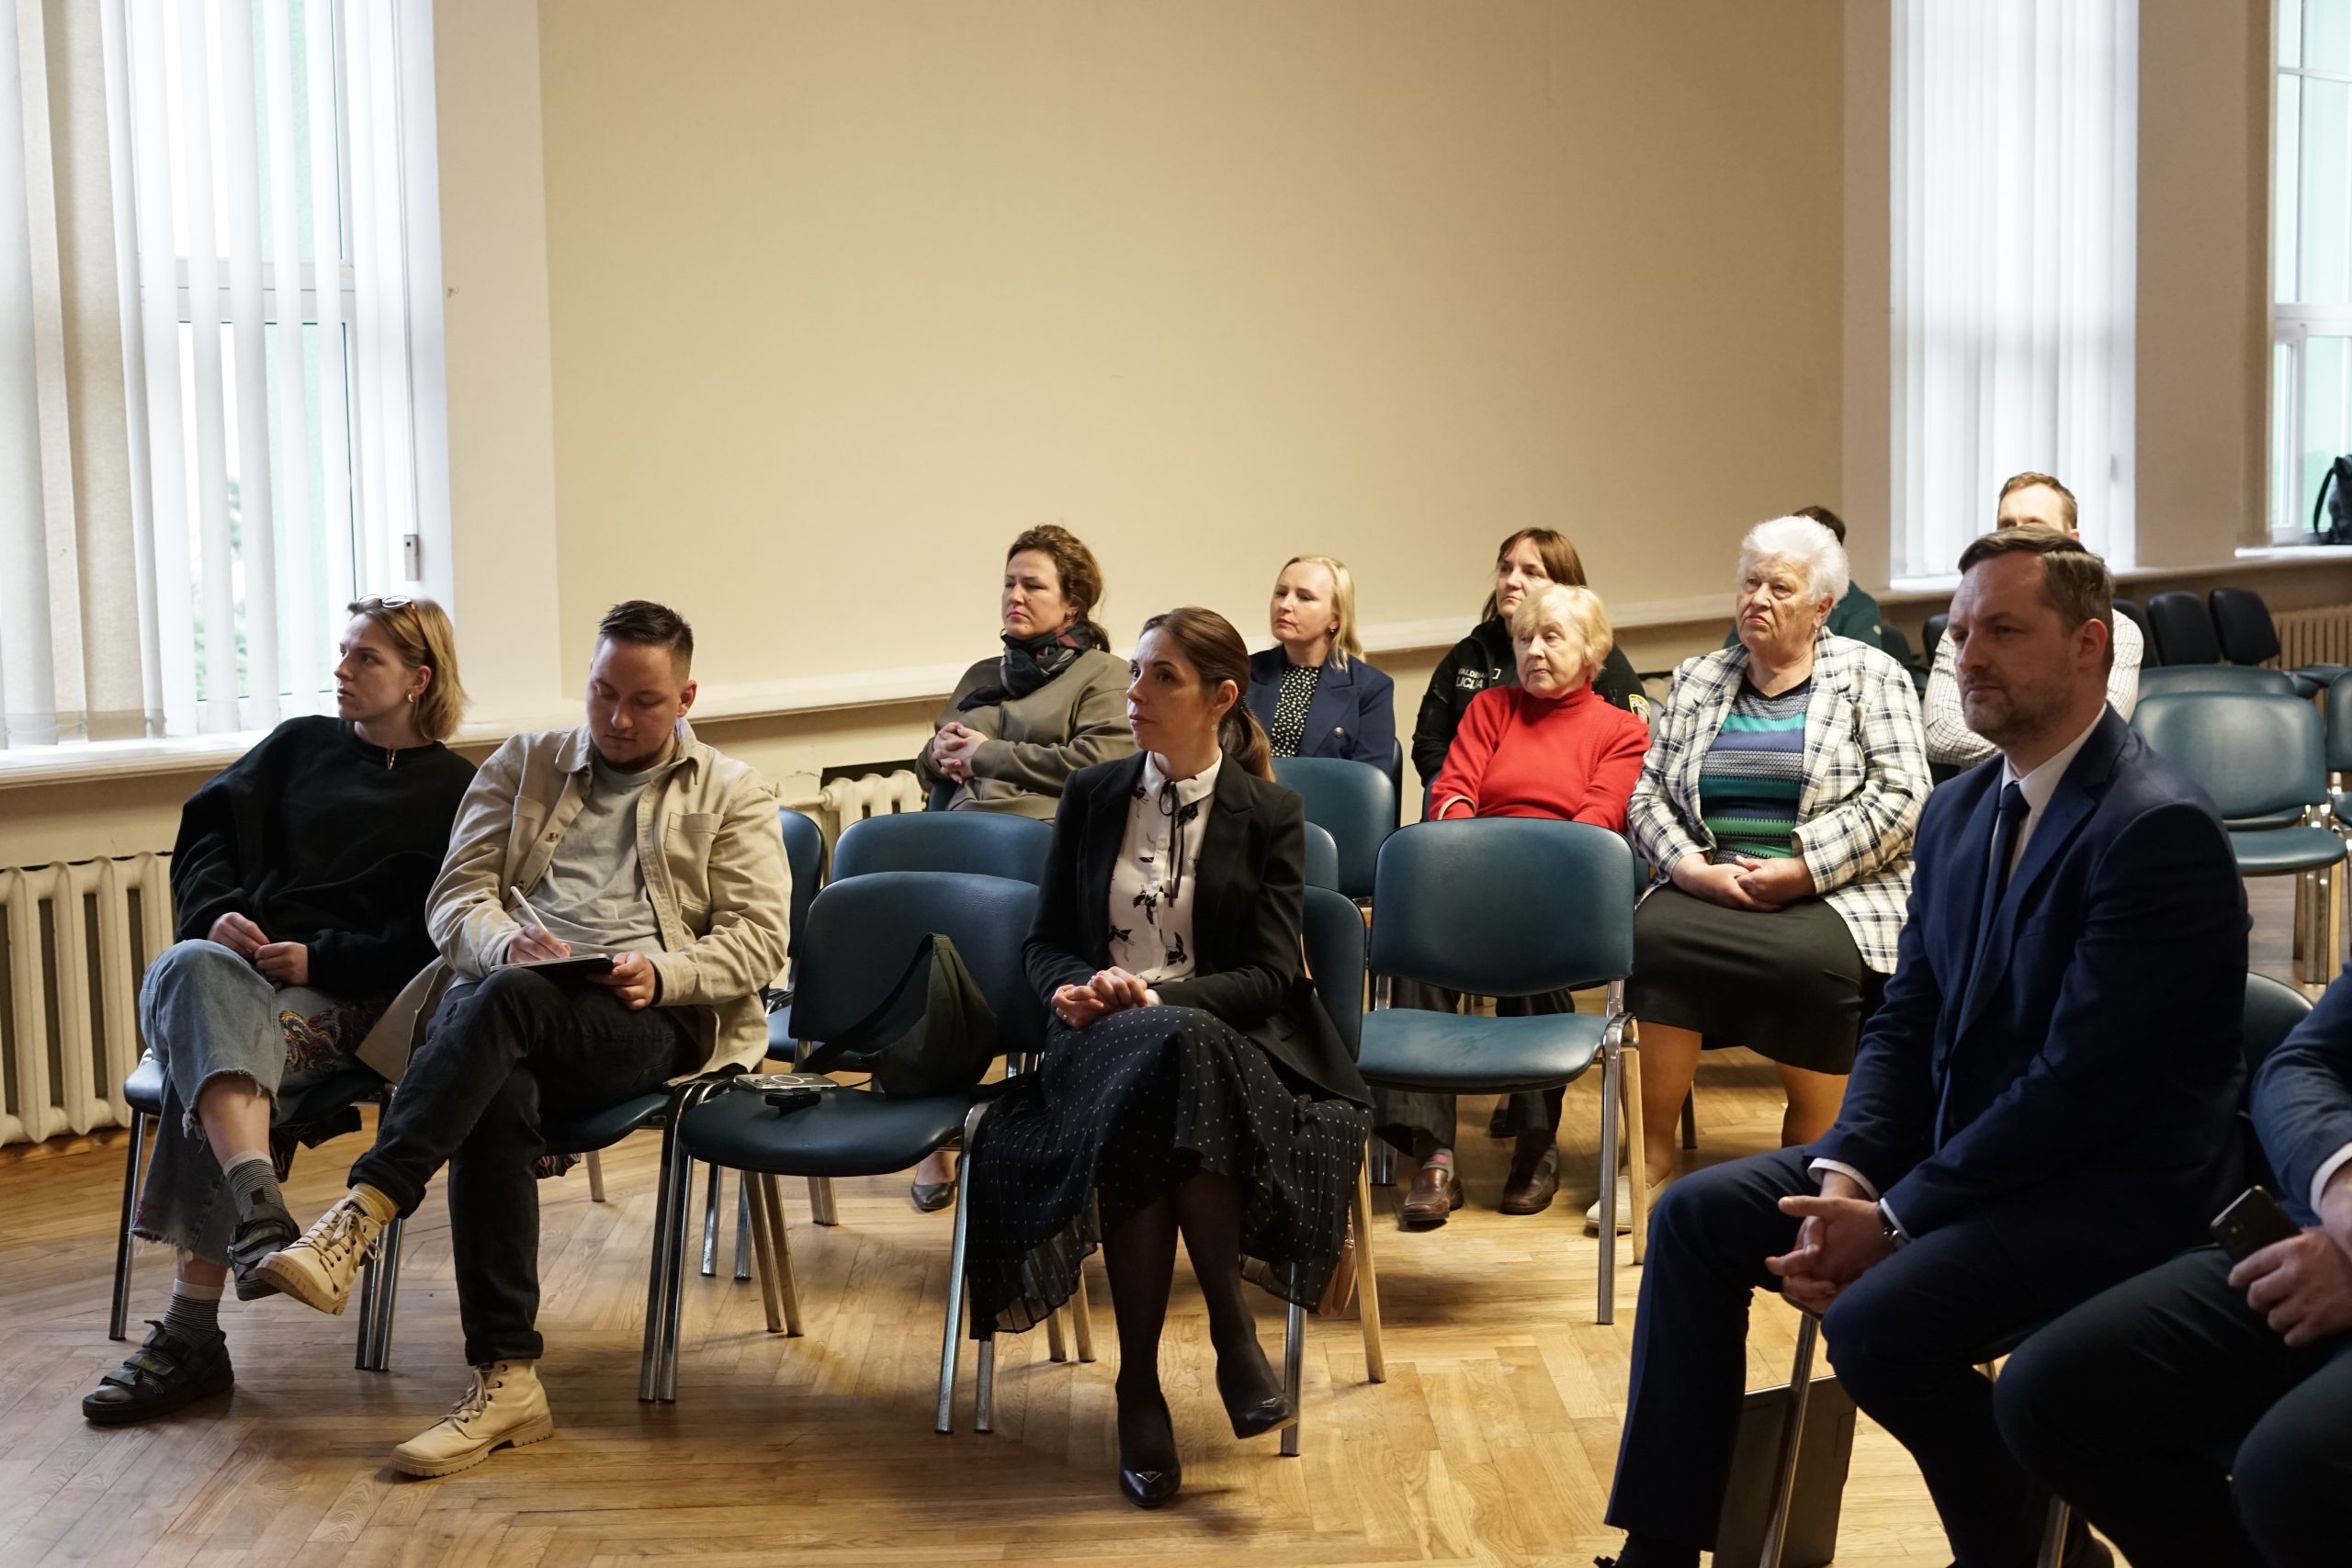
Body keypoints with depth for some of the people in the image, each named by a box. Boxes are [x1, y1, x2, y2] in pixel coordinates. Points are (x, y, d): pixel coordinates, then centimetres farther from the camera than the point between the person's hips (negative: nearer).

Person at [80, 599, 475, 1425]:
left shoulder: (455, 791, 12)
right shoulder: (301, 743, 25)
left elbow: (432, 937, 0)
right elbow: (207, 831, 15)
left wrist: (320, 959, -13)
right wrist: (219, 913, -6)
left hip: (339, 994, -3)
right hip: (233, 959, 3)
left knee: (205, 1048, -35)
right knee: (194, 971, -36)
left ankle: (191, 1333, -39)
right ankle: (258, 1208, -56)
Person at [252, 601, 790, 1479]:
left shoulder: (732, 795, 19)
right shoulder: (523, 765, 25)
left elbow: (760, 940, 8)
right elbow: (457, 897, 15)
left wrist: (661, 972, -12)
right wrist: (509, 942, -9)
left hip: (649, 1019, -2)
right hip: (504, 998, 2)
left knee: (505, 1002, -37)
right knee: (498, 1098, -36)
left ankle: (358, 1217, -44)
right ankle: (506, 1380, -36)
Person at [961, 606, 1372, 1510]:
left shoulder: (1270, 815, 5)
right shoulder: (1091, 796, 13)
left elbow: (1270, 976, -2)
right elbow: (1045, 944, 14)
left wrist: (1157, 993, -17)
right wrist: (1076, 988, -10)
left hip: (1223, 1036, -1)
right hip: (1104, 1037, 2)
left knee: (1176, 1051, -38)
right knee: (1150, 1085, -36)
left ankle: (1142, 1387, -29)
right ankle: (1231, 1331, -26)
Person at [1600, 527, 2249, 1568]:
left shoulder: (2156, 828, -19)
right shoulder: (1959, 813, 8)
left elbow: (2082, 1083, -23)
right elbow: (1906, 1021, 10)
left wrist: (1894, 1220, -20)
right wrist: (1845, 1177, -8)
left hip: (2115, 1193, -8)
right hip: (1954, 1151, 9)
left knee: (1878, 1320, -29)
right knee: (1695, 1216, -1)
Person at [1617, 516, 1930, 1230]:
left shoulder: (1871, 677, 5)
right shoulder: (1696, 681, 18)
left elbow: (1900, 798, -6)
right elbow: (1647, 793, 11)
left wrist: (1801, 871, -14)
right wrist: (1692, 868, -9)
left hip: (1831, 896, -3)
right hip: (1710, 886, 3)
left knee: (1814, 961, -36)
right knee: (1652, 936, -29)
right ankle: (1652, 1161, -23)